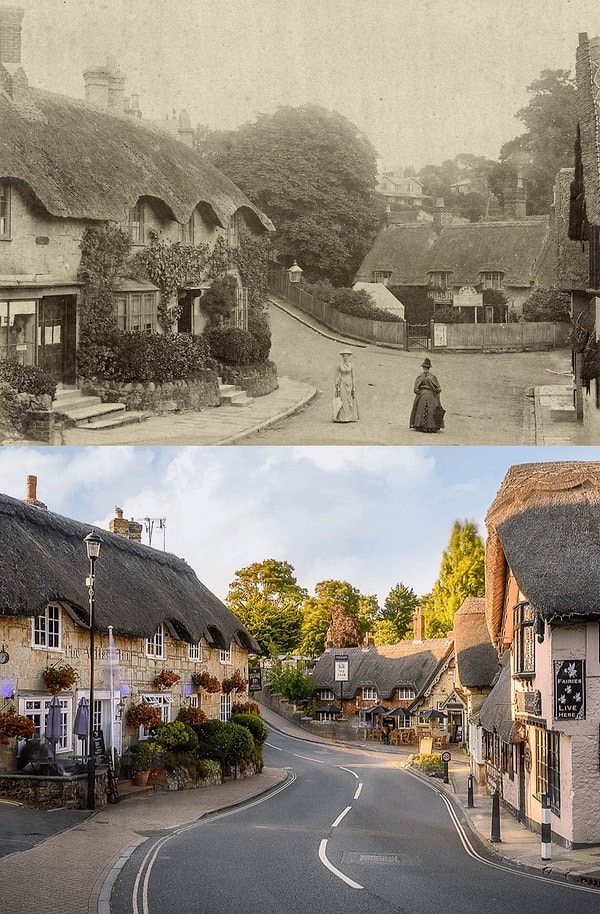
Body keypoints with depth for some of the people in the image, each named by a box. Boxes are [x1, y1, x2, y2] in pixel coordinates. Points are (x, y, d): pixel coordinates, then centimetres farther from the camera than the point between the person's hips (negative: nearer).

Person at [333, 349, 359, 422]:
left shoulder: (350, 365, 7)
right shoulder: (339, 365, -3)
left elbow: (352, 376, 9)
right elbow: (336, 376, -3)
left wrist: (353, 387, 3)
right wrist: (337, 387, -11)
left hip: (349, 385, 4)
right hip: (342, 384, -4)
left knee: (350, 401, 1)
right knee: (342, 401, -9)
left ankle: (350, 417, 5)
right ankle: (341, 418, -9)